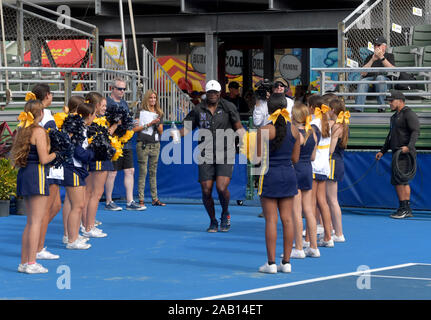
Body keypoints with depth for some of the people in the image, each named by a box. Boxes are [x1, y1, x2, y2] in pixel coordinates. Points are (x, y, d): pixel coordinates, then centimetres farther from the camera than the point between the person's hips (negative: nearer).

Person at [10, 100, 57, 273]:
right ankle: (31, 263, -5)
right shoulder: (39, 131, -13)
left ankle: (24, 262, 16)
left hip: (24, 174, 8)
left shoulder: (21, 130, 11)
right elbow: (43, 159, -16)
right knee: (36, 221, -5)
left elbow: (16, 154, 16)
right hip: (36, 174, -8)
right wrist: (55, 154, 2)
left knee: (30, 221, 15)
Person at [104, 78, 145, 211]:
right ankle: (109, 202, 8)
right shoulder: (107, 102, -7)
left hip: (126, 143, 8)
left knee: (130, 171, 5)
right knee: (112, 173, -2)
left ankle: (130, 202, 8)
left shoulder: (124, 103, 18)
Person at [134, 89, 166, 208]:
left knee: (153, 172, 7)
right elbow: (135, 128, -9)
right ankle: (141, 199, -4)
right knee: (143, 172, -5)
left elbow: (161, 131, 10)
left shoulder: (159, 113, 13)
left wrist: (157, 123, -8)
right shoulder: (141, 112, 0)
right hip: (143, 145, -4)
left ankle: (155, 198, 10)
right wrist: (149, 124, -13)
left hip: (155, 145, 4)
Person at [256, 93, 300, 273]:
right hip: (288, 174, 4)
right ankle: (286, 262, 9)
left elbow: (259, 158, -10)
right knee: (287, 219, 6)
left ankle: (271, 263, 0)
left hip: (270, 175, -4)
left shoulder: (264, 130, -11)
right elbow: (295, 158, 7)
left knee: (271, 220, -2)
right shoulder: (294, 130, 2)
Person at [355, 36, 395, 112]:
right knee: (362, 81, -33)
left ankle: (381, 106, -36)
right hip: (369, 78, 2)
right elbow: (363, 73, 8)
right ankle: (358, 108, -49)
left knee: (380, 78, -38)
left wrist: (382, 57, -7)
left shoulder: (389, 56, 20)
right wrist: (372, 60, 0)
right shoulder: (369, 57, 25)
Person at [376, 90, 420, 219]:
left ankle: (403, 209, -11)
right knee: (403, 181, 10)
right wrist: (382, 151, 26)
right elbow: (390, 136, 29)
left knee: (399, 180, -13)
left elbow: (416, 132, -19)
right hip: (396, 152, 10)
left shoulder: (409, 114, -9)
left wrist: (409, 146, -32)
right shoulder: (395, 116, 21)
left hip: (404, 153, -10)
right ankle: (407, 210, 13)